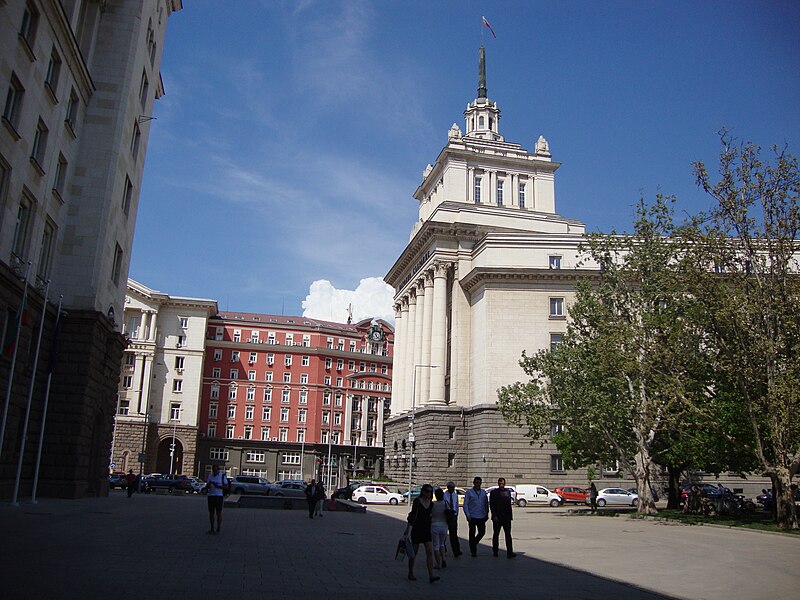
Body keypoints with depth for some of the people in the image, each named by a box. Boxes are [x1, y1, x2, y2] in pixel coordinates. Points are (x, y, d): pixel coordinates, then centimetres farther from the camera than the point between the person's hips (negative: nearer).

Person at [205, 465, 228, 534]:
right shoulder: (210, 476, 11)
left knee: (218, 513, -3)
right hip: (210, 496, 4)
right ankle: (212, 529, 11)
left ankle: (218, 529, 1)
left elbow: (227, 486, -4)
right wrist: (208, 485, -15)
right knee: (211, 512, 4)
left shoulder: (222, 476, -1)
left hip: (219, 496, -4)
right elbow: (207, 486, 9)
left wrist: (218, 486, -17)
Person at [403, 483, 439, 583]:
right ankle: (410, 573, 23)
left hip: (427, 530, 4)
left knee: (430, 553, -6)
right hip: (417, 529, -4)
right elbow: (412, 516, -6)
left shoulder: (431, 503, 7)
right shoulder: (417, 501, -8)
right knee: (414, 552, 6)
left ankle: (431, 576, -9)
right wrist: (407, 530, -7)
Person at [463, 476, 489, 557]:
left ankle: (474, 543, 30)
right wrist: (467, 515, -11)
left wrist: (486, 514, 11)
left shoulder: (483, 492, 11)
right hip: (472, 517, -4)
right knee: (472, 533, 0)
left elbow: (486, 504, 17)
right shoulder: (469, 492, -2)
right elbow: (465, 504, -3)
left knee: (482, 532, 4)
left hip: (482, 517, 4)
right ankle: (473, 551, 11)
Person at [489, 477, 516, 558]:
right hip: (497, 517, -2)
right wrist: (494, 515, -14)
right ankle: (495, 551, 23)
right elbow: (491, 505, -5)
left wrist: (510, 515, 9)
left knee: (508, 534, -5)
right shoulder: (494, 492, -1)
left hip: (506, 517, 2)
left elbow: (509, 504, 14)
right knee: (496, 534, 9)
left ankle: (509, 553, -8)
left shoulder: (508, 491, 11)